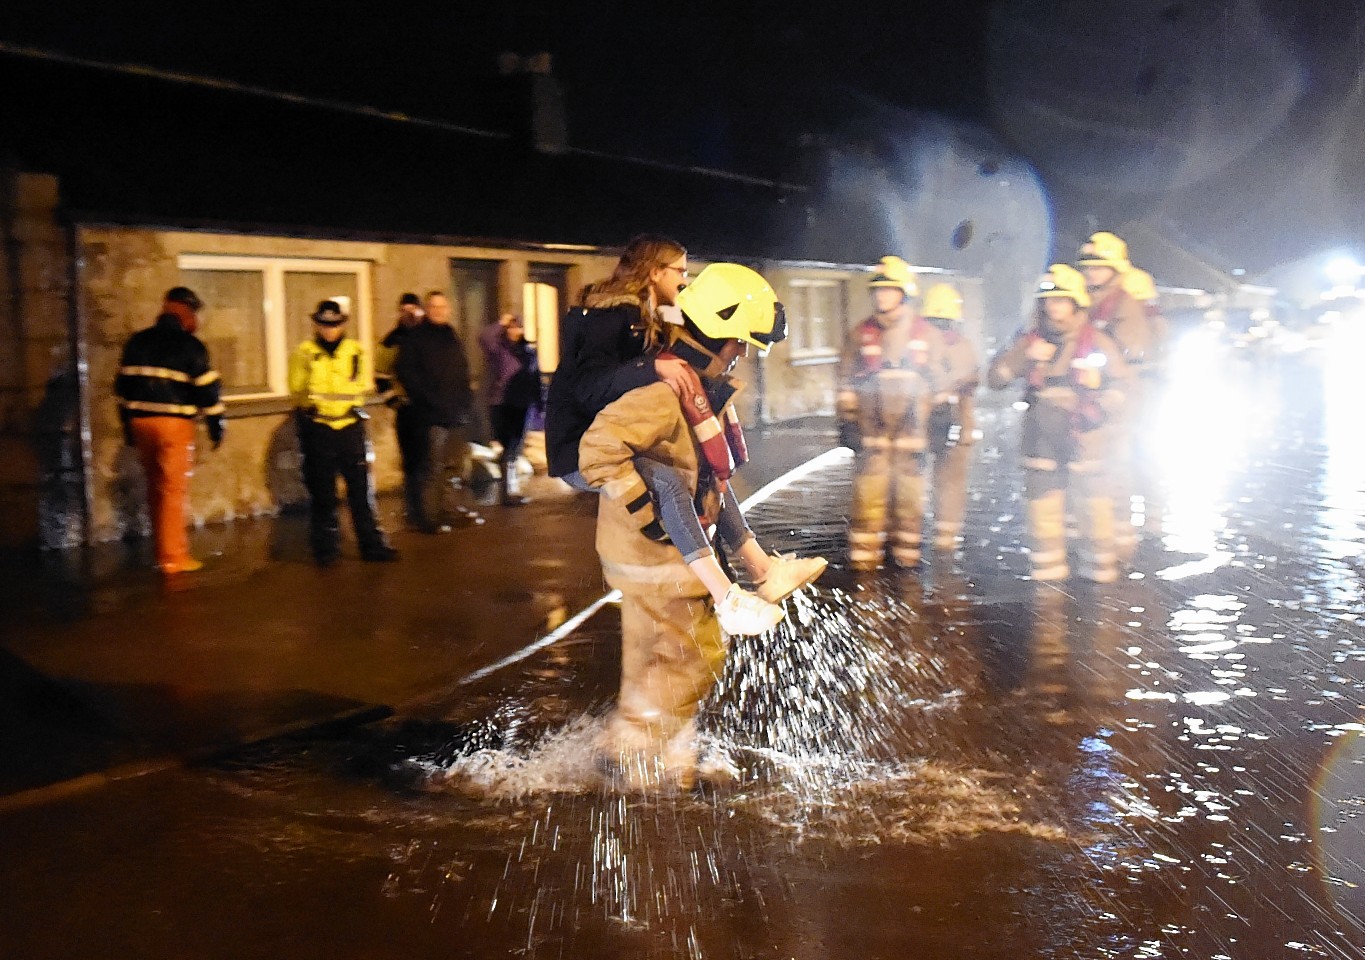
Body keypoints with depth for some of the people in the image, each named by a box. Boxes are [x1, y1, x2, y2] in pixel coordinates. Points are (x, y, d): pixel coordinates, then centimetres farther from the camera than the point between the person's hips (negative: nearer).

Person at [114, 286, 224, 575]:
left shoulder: (136, 342, 10)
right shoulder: (190, 345, -8)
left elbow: (123, 386, 14)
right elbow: (207, 388, -8)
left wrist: (128, 426, 21)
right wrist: (216, 426, 1)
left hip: (141, 422, 6)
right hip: (175, 424, -6)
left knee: (156, 487, 16)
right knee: (174, 489, -1)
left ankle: (164, 550, 22)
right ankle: (173, 557, 1)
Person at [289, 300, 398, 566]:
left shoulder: (355, 350, 6)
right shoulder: (305, 353, 3)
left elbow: (362, 388, 2)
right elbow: (297, 390, 0)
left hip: (350, 426, 1)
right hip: (317, 429, -1)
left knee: (361, 488, 2)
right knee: (322, 492, 5)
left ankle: (372, 544, 8)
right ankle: (326, 548, 14)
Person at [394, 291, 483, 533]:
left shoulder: (451, 336, 19)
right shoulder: (414, 337, -3)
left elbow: (462, 374, 24)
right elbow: (406, 372, -11)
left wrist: (465, 399, 10)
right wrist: (428, 399, -17)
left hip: (456, 413, 7)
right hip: (430, 414, -7)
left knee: (455, 465, 12)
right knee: (430, 467, -9)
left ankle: (453, 509, 21)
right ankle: (426, 516, -6)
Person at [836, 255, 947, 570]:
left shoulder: (928, 335, 6)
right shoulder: (860, 334, 7)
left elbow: (938, 381, 11)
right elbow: (846, 381, 9)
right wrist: (848, 421, 4)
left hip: (912, 427, 0)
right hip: (871, 427, 0)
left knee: (909, 491, 3)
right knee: (869, 491, -5)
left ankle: (907, 553, 12)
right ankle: (864, 553, 0)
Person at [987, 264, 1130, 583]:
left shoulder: (1097, 342, 1)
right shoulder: (1032, 340, 6)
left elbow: (1119, 382, 7)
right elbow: (995, 378, 2)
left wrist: (1098, 410, -10)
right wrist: (1025, 356, -14)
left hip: (1086, 437, -2)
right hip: (1043, 435, 2)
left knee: (1095, 505, -3)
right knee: (1043, 503, 3)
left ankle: (1101, 571, 7)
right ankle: (1047, 573, 12)